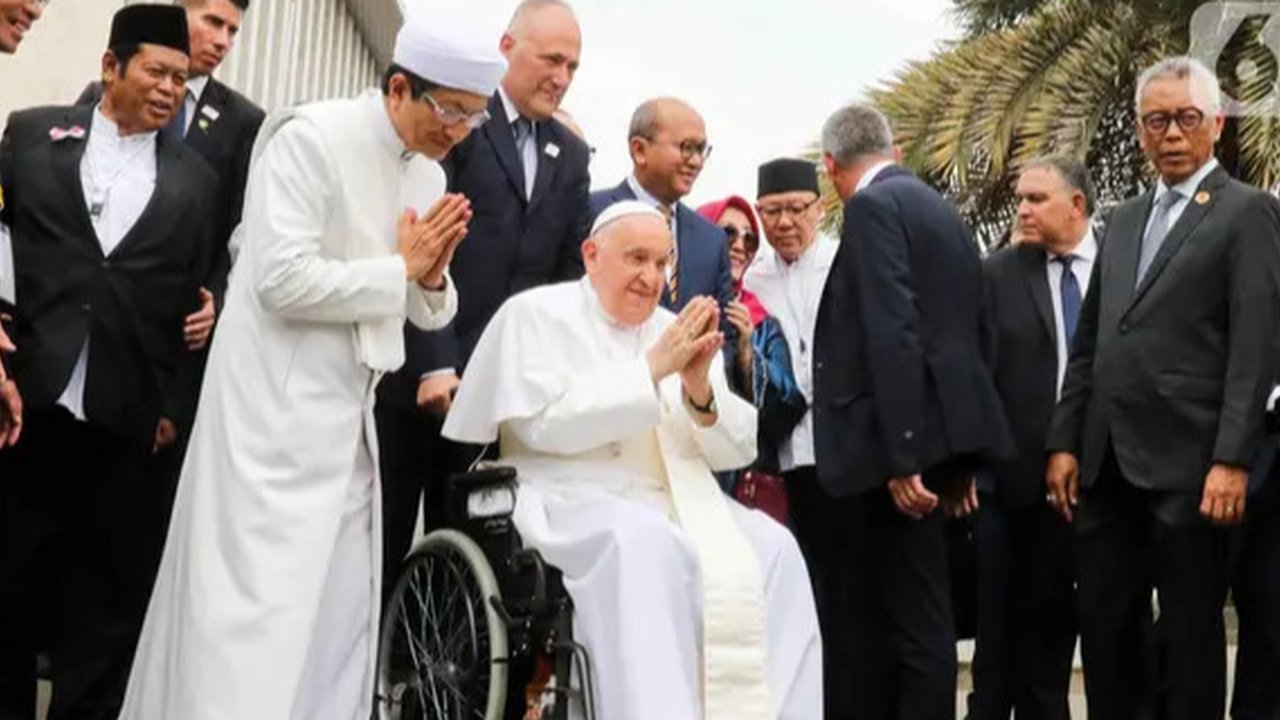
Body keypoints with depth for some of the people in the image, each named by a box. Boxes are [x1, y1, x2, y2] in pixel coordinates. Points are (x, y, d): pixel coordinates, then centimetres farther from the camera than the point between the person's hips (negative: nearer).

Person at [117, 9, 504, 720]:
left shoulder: (429, 175, 9)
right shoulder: (312, 138, -12)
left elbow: (429, 312, 16)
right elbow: (284, 281, -21)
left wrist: (432, 274, -6)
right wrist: (399, 266, -11)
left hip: (351, 411, 7)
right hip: (277, 407, -7)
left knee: (340, 607, 9)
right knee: (260, 601, -7)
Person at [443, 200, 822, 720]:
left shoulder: (680, 331, 17)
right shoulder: (536, 313, 4)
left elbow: (737, 450, 11)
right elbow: (544, 422, -13)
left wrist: (701, 391, -11)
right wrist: (651, 369, -15)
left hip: (681, 502, 5)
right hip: (573, 502, -5)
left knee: (773, 549, -21)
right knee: (645, 544, -36)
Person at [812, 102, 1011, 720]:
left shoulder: (873, 206, -9)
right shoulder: (939, 208, 18)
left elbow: (893, 332, -20)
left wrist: (901, 455, -22)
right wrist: (960, 461, 20)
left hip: (900, 440, -9)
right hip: (934, 434, 9)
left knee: (914, 619, -2)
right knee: (871, 613, 12)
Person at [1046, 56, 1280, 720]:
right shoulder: (1123, 221, 18)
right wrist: (1065, 442, 9)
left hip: (1187, 465, -6)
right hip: (1108, 464, 6)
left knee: (1190, 636, 3)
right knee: (1104, 629, 10)